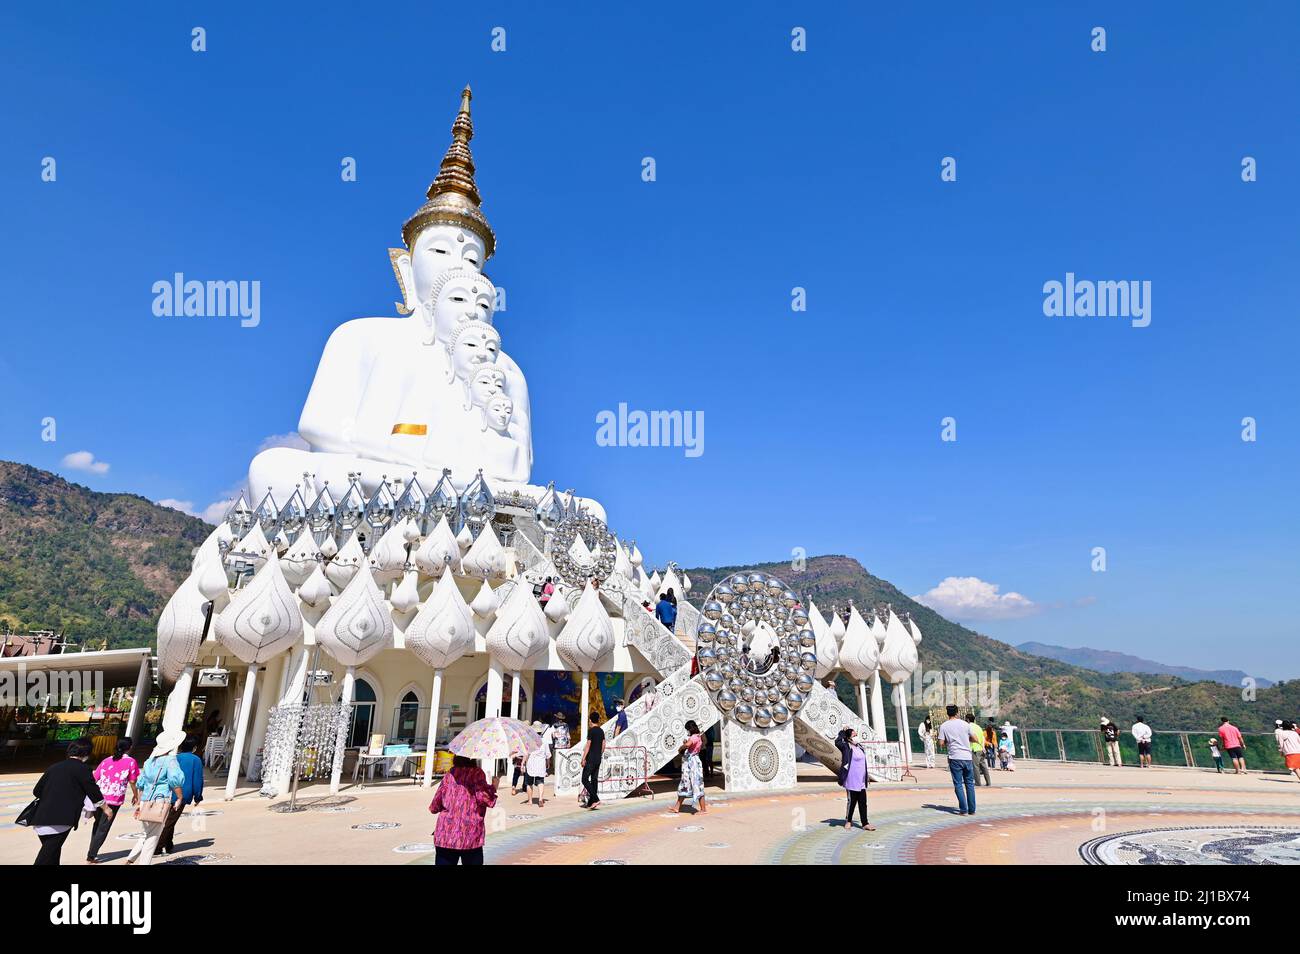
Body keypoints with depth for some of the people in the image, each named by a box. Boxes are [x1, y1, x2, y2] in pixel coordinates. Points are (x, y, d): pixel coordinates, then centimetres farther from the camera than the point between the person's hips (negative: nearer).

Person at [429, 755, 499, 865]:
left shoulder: (449, 776, 8)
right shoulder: (476, 773, -2)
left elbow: (434, 807, 11)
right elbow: (483, 797, -16)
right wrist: (494, 787, 2)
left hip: (444, 836, 3)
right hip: (470, 837, -3)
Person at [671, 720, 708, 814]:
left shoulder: (694, 737, -17)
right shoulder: (698, 737, 13)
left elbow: (687, 744, -37)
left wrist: (680, 748, -17)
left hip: (692, 763, -10)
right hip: (688, 764, 10)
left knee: (697, 786, -2)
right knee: (683, 786, 12)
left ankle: (703, 809, 5)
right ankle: (677, 808, 18)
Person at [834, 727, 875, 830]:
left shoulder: (860, 747, 10)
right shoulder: (846, 747, -10)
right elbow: (837, 742, -31)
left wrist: (866, 778, 23)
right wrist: (843, 731, -22)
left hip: (861, 781, 6)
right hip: (851, 782, -6)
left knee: (863, 802, 5)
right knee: (852, 801, 4)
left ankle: (865, 824, 10)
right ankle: (848, 821, 23)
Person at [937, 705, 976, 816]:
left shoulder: (943, 726, -2)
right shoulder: (965, 724, 3)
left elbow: (941, 744, -4)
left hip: (955, 758, -2)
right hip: (967, 757, 2)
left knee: (958, 784, 3)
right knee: (970, 783, 11)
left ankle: (963, 810, -1)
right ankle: (972, 809, 13)